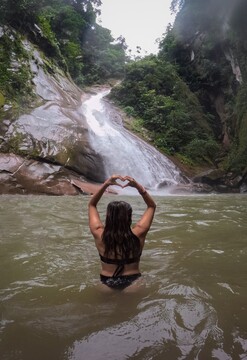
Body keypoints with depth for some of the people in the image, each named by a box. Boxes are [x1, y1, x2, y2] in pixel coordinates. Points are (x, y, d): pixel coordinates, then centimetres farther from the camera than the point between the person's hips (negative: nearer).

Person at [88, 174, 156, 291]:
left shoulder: (99, 235, -19)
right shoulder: (138, 234, -21)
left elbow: (91, 205, -4)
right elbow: (152, 206, -6)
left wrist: (106, 184, -15)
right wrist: (138, 186, -17)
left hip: (107, 283, 1)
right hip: (133, 283, -1)